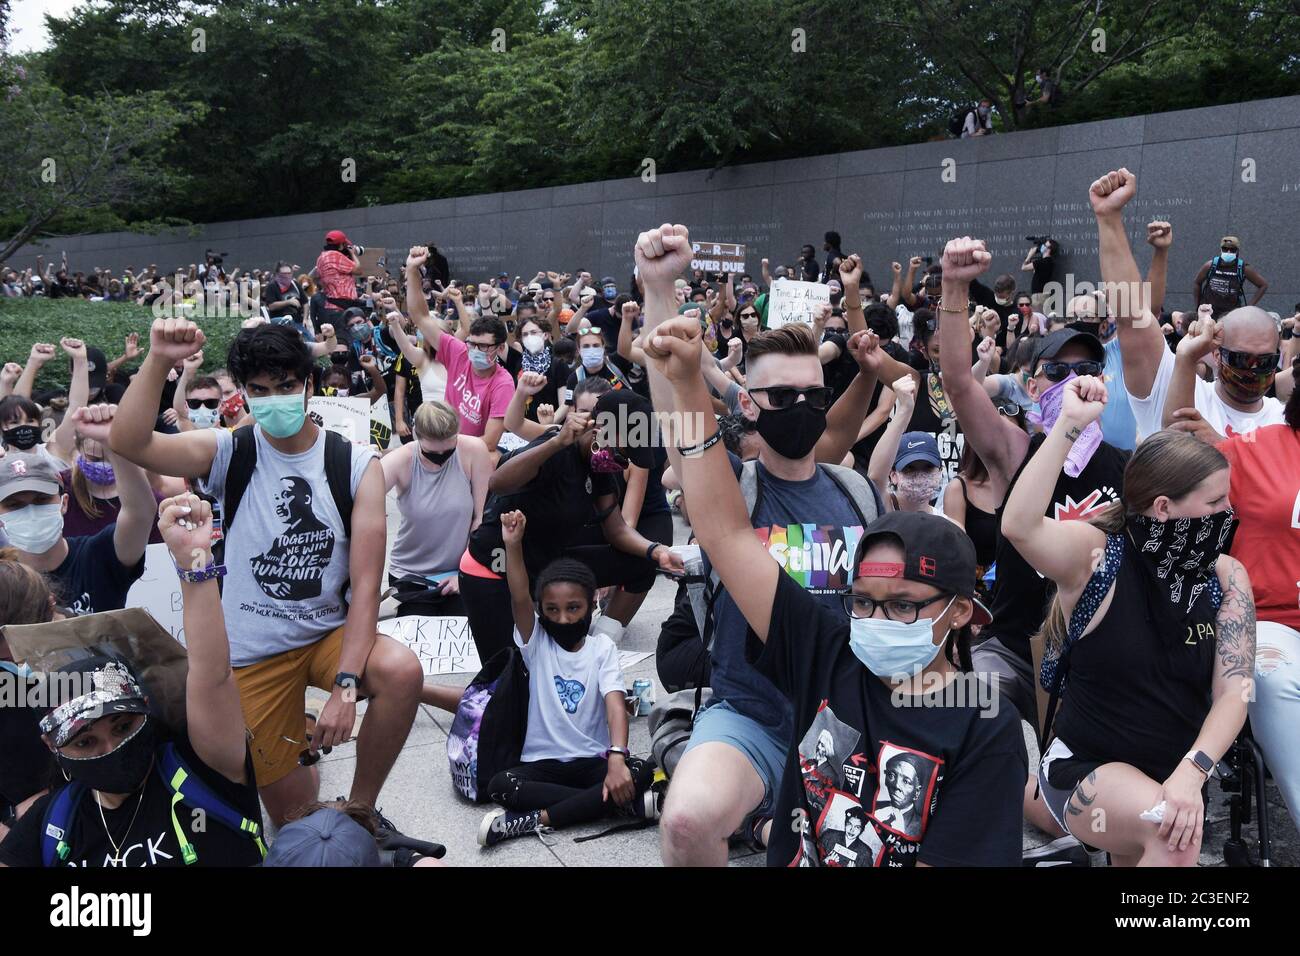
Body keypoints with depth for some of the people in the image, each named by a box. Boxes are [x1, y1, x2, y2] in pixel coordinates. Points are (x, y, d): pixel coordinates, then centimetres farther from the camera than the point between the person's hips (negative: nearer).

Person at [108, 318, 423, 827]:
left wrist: (345, 684, -25)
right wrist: (158, 361, -36)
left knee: (402, 671, -33)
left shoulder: (356, 465, -10)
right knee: (291, 812, 4)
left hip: (332, 633, 0)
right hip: (253, 651, 0)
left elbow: (365, 584, -15)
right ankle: (294, 738, 40)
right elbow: (127, 442, -23)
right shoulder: (228, 452, -6)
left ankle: (360, 808, -8)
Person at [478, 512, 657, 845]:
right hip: (542, 762, 0)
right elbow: (519, 599, -19)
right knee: (500, 784, -28)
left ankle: (535, 819, -24)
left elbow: (616, 704, -15)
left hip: (594, 761, 0)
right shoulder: (537, 642, 0)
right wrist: (513, 545, -34)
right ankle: (630, 804, -27)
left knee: (641, 772, -27)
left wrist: (617, 758, -31)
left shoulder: (602, 647, -2)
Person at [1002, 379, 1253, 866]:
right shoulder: (1094, 554, -16)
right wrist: (1069, 424, -39)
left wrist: (1191, 772, -27)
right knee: (1175, 838, -33)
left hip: (1173, 775, 6)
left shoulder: (1226, 576, -5)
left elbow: (1234, 691, -11)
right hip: (1086, 770, -6)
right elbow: (1018, 526, -38)